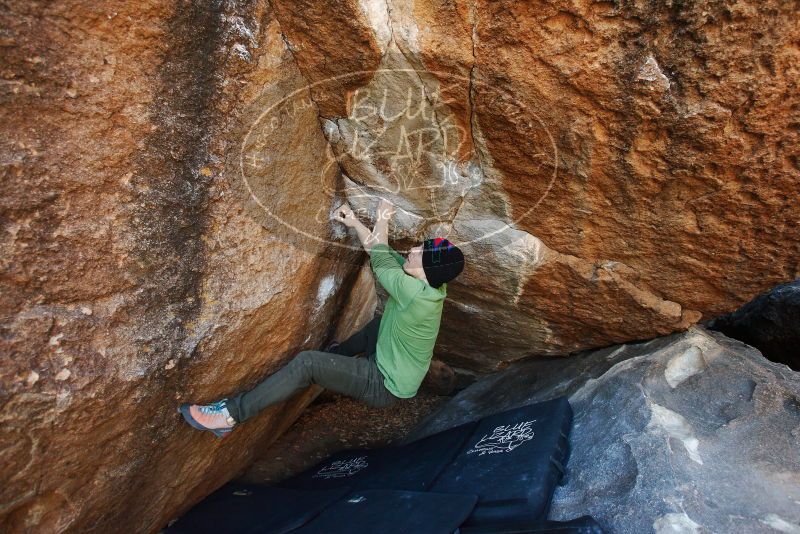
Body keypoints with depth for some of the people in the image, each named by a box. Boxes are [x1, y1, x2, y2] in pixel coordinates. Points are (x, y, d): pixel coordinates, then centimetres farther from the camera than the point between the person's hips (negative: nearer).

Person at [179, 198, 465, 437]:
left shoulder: (414, 293, -31)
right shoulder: (430, 285, -7)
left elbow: (379, 259, -16)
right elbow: (387, 255, 2)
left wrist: (382, 219, -1)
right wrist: (355, 222, -2)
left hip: (384, 387, -9)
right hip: (395, 373, 9)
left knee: (307, 362, -18)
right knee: (380, 322, 28)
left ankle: (232, 414, -9)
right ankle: (340, 353, 47)